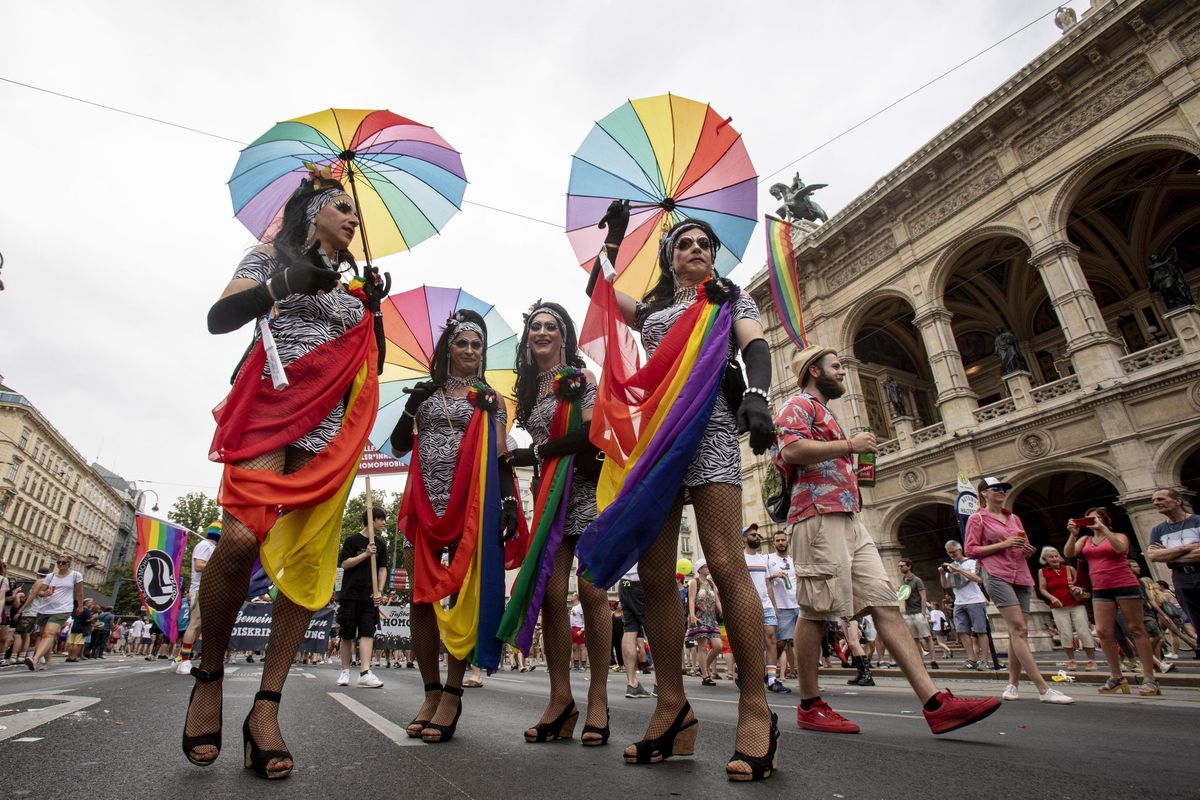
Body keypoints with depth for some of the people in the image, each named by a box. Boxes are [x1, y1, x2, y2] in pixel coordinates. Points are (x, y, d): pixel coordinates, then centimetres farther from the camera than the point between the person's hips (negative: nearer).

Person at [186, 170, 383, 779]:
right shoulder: (273, 256, 16)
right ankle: (209, 676, 1)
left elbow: (369, 368, 23)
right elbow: (218, 318, 2)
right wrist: (284, 284, -12)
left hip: (331, 426, 4)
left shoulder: (351, 284, 27)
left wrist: (373, 309, 10)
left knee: (309, 562, -8)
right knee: (242, 536, -24)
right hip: (273, 404, -4)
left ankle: (266, 708, -2)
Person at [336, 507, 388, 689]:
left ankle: (365, 673, -11)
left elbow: (382, 569, 10)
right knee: (347, 635, 7)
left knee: (367, 633, -7)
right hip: (350, 594, -2)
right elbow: (344, 564, -7)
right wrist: (366, 554, -18)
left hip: (370, 596, 3)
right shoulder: (352, 540, -1)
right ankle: (345, 671, 22)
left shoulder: (381, 544, 10)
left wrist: (379, 592, -1)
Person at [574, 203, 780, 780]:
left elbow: (756, 347, 0)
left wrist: (756, 395, -20)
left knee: (725, 564, -16)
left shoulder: (730, 298, 18)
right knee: (652, 572, -3)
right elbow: (598, 290, 33)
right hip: (650, 435, 5)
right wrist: (613, 236, 32)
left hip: (707, 427, -4)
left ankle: (755, 711, -8)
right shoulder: (651, 309, 29)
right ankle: (673, 709, 4)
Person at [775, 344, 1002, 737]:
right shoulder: (799, 404, 1)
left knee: (885, 605, 0)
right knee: (815, 611, -6)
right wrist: (849, 445, -12)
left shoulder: (825, 414, 31)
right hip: (818, 516, -10)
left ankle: (934, 702, -2)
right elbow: (791, 449, -18)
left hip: (849, 520, 10)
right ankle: (810, 706, 3)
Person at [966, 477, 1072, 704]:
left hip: (1021, 577, 7)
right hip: (998, 577, -6)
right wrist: (1003, 544, -12)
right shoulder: (977, 519, 4)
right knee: (1019, 630, -14)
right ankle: (1044, 689, -16)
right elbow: (970, 550, -3)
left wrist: (1027, 550, 4)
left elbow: (1024, 550, 28)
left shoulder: (1014, 518, 22)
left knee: (1018, 633, 4)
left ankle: (1012, 685, 12)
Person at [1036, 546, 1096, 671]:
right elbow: (1042, 589, 3)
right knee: (1066, 634, -4)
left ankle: (1092, 660, 8)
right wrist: (1052, 598, -12)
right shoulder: (1042, 572, 4)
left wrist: (1079, 589, -7)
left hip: (1077, 605, 0)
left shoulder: (1069, 568, 5)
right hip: (1058, 608, 0)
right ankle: (1071, 660, 10)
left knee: (1084, 632, -3)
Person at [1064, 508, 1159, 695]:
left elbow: (1120, 548, -18)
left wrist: (1103, 528, -19)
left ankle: (1149, 678, 2)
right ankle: (1116, 677, 3)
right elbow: (1068, 554, -1)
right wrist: (1073, 534, -13)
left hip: (1125, 585, -3)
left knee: (1136, 629, -1)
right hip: (1100, 590, 4)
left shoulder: (1118, 536, 4)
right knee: (1103, 631, -4)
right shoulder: (1085, 539, 13)